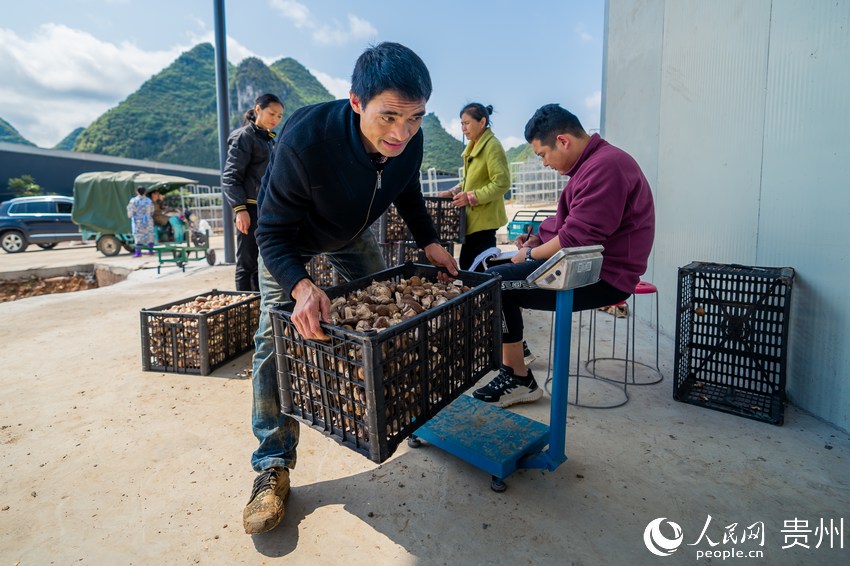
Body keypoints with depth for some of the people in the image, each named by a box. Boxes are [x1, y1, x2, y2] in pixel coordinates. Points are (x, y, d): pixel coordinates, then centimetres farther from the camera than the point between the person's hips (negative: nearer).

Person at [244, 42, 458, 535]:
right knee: (277, 337, -14)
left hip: (354, 235, 5)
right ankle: (274, 466, -2)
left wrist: (429, 242, -11)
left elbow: (408, 192, 0)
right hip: (291, 239, -4)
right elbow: (274, 234, -35)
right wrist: (301, 286, -53)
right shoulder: (304, 141, -42)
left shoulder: (408, 139, -25)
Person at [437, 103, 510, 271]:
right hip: (473, 218, 9)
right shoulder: (473, 146, 14)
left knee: (479, 268, -4)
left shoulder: (492, 146, -13)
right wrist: (454, 192, 7)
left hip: (484, 218, -9)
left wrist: (471, 197, -22)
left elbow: (502, 183, -20)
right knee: (466, 264, 14)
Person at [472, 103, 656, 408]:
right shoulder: (593, 162, 15)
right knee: (500, 273, 14)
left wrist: (531, 255, -12)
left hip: (601, 277, -11)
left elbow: (578, 237, -26)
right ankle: (510, 351, 13)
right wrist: (540, 237, 9)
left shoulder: (605, 167, -20)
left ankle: (519, 380, -5)